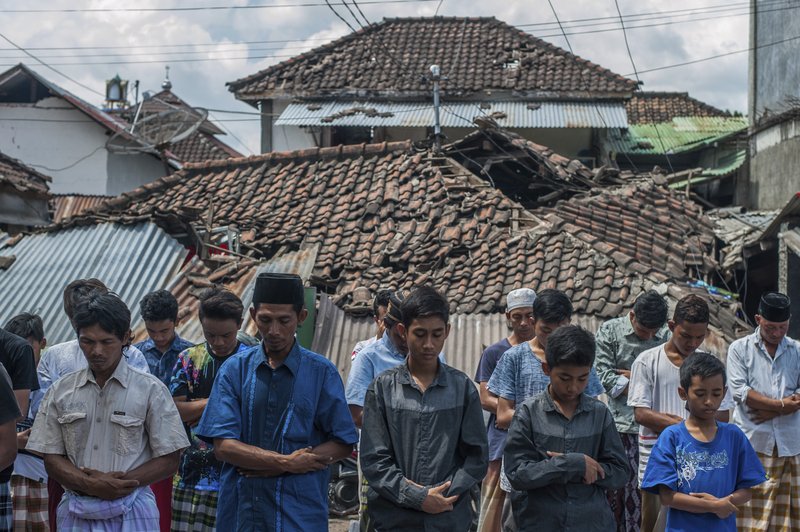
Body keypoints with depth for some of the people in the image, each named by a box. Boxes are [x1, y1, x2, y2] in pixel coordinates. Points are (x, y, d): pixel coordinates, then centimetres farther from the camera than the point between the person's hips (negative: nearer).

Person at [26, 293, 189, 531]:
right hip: (75, 511, 2)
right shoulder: (60, 391, 7)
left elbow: (169, 460, -2)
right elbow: (52, 458, 6)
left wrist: (118, 484, -15)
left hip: (131, 512, -2)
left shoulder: (150, 390, -1)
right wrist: (89, 484, -13)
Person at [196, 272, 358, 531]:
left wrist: (274, 468, -11)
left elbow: (342, 444, -3)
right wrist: (287, 462, -13)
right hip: (240, 510, 1)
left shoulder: (322, 373, -2)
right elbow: (223, 446, -5)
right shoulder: (234, 369, 1)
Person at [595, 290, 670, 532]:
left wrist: (635, 377, -9)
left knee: (640, 493, 5)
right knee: (613, 490, 2)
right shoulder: (609, 331, 0)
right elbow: (606, 378, -8)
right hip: (618, 425, -1)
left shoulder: (666, 336, 5)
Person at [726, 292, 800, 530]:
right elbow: (740, 391, -7)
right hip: (753, 442, -2)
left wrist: (772, 412, -11)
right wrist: (780, 404, -10)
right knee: (750, 509, -5)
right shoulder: (740, 348, 5)